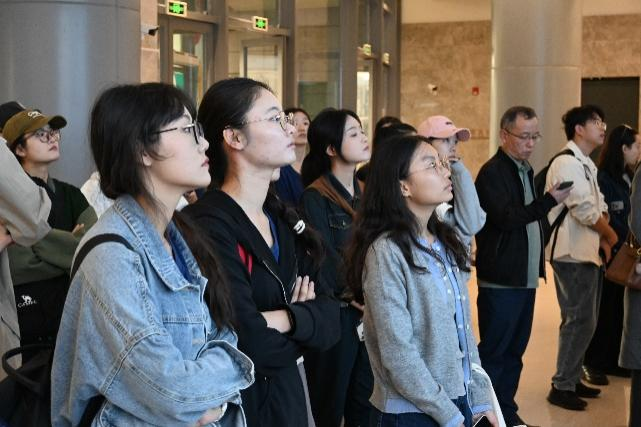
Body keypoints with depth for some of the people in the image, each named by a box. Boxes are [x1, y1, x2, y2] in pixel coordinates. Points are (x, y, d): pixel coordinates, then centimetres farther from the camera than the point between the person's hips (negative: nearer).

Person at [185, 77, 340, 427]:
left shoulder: (284, 219, 5)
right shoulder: (208, 225, -21)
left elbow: (330, 321, -1)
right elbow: (250, 345, -28)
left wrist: (283, 319, -21)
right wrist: (304, 321, -9)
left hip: (289, 399, 8)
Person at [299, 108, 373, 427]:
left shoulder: (363, 192, 10)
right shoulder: (314, 197, -12)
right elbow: (326, 263, -14)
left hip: (368, 312, 6)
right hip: (335, 314, -6)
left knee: (364, 401, 14)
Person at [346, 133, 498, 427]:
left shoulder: (449, 241, 6)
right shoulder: (386, 251, -17)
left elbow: (463, 328, 8)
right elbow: (398, 355, -19)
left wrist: (480, 400, 3)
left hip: (460, 402, 7)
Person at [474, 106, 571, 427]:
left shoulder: (526, 170, 14)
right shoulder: (492, 172, -13)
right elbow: (507, 218, -22)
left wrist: (537, 264, 14)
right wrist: (550, 201, -24)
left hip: (526, 279, 8)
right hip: (500, 281, -8)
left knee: (514, 352, 15)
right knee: (494, 352, -1)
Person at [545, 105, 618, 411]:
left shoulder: (586, 164, 16)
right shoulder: (567, 163, -15)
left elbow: (598, 208, 13)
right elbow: (586, 212, -18)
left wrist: (604, 241, -2)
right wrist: (613, 238, -5)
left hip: (587, 253, 10)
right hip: (572, 255, -10)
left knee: (583, 320, 14)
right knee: (580, 321, -6)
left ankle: (573, 379, 25)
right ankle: (561, 387, 3)